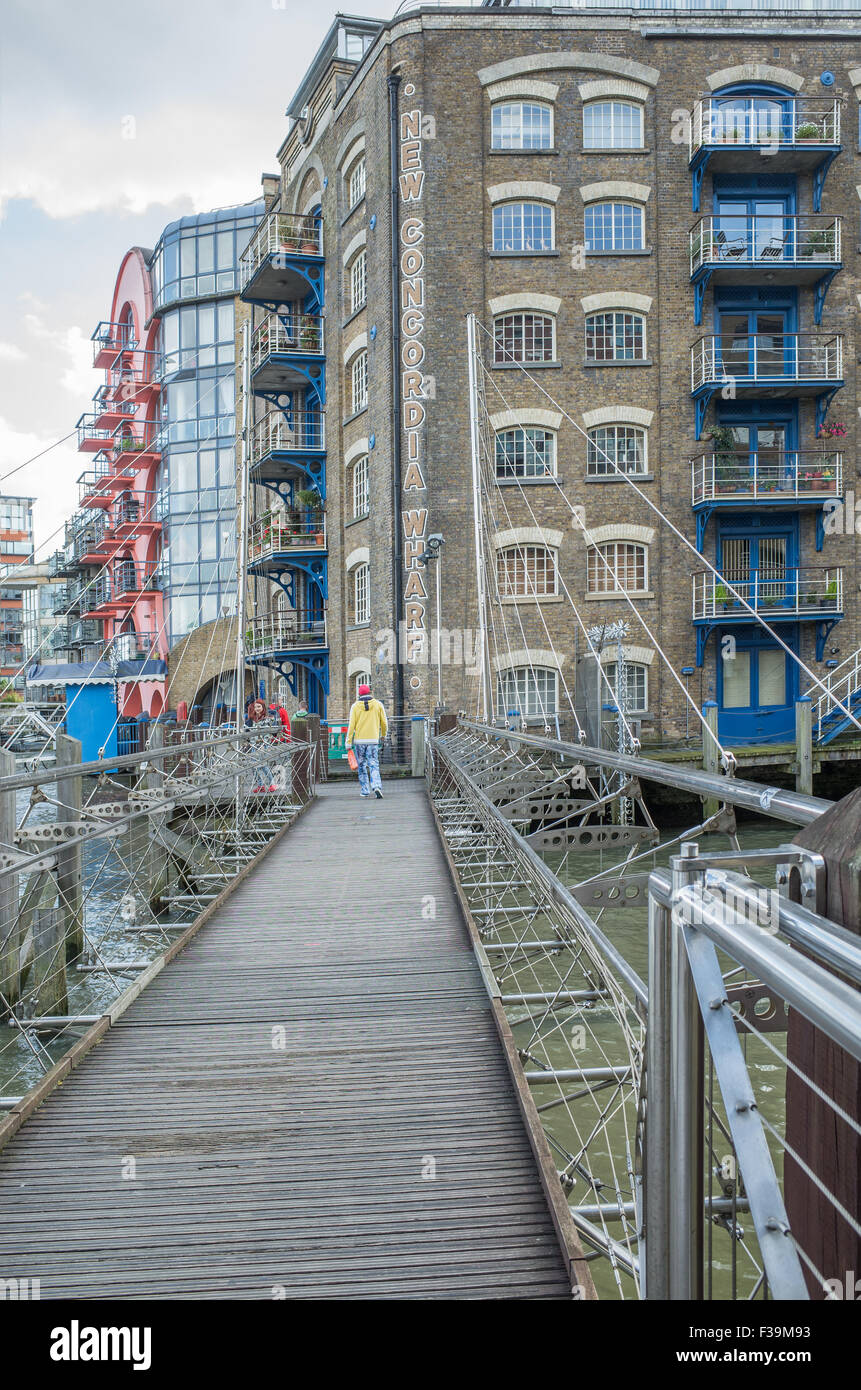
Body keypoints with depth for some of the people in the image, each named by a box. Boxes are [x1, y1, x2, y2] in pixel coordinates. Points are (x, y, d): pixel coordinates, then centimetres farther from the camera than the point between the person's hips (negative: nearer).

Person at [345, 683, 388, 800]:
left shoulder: (355, 706, -1)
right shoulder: (378, 704, 2)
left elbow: (351, 725, -5)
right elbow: (384, 722, 6)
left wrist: (348, 742, -2)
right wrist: (383, 734, 24)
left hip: (359, 741, 0)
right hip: (373, 740, 0)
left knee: (362, 766, 12)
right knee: (373, 765, 0)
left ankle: (365, 791, 13)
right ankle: (377, 787, -22)